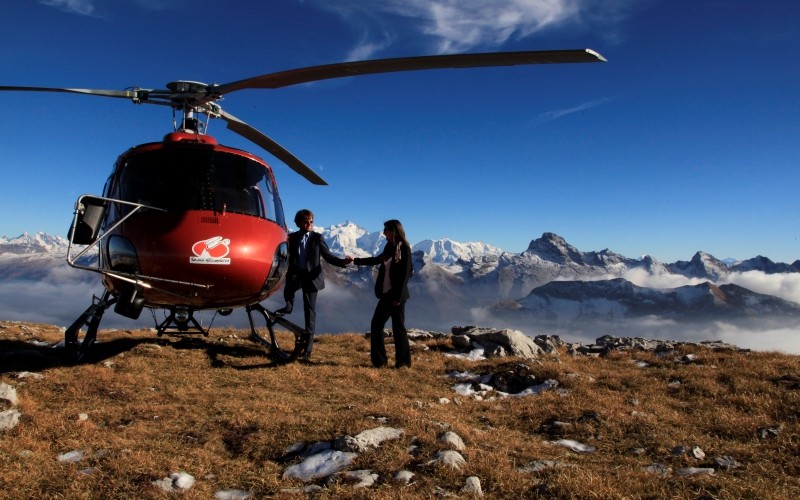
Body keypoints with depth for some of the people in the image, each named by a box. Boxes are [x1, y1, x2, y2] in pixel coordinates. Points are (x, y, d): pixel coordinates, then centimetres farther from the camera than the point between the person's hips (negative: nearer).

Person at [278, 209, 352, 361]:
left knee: (310, 310, 2)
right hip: (296, 273, 1)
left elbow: (328, 256, -2)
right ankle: (288, 307, -2)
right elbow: (289, 257, 6)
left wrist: (342, 261, -19)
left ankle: (307, 349, 8)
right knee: (288, 289, -37)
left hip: (311, 276, -1)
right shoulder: (292, 237, 6)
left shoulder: (317, 237, 1)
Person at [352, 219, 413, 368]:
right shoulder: (389, 247, 10)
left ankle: (403, 361, 13)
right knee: (376, 325, 7)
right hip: (386, 294, 8)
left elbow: (405, 274, -15)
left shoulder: (404, 249, -11)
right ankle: (379, 360, 14)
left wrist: (398, 297, -17)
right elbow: (377, 260, 26)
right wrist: (356, 260, 27)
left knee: (398, 328, 0)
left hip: (396, 295, -8)